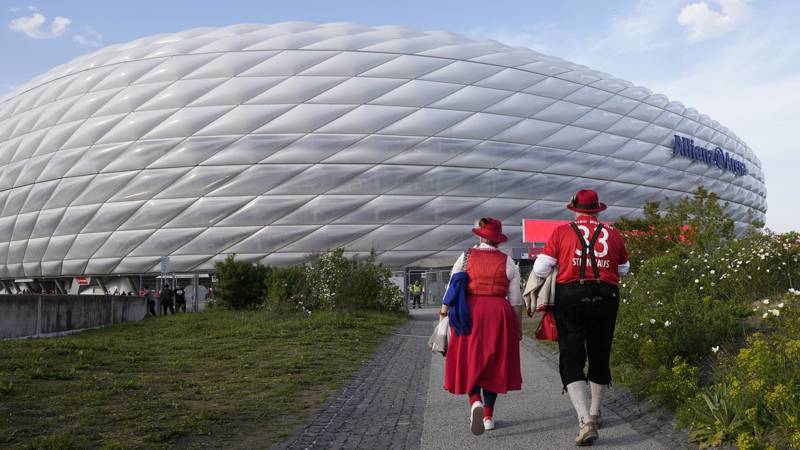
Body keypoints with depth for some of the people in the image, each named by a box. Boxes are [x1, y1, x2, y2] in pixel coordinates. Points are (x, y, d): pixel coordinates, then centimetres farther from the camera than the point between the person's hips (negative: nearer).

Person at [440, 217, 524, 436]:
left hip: (469, 313, -1)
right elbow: (516, 299, 5)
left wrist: (444, 311, 11)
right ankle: (488, 415, 18)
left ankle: (475, 402, -17)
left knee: (469, 361, 9)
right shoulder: (508, 262, 4)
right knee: (493, 363, 12)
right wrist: (518, 327, 13)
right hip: (499, 313, 1)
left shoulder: (466, 257, 3)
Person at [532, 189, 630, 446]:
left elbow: (540, 269, -1)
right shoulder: (613, 234, 6)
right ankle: (594, 414, 35)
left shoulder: (562, 232, 0)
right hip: (605, 297, 3)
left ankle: (586, 422, -17)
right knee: (600, 357, 18)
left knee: (571, 360, -1)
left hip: (570, 298, -2)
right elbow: (623, 270, 19)